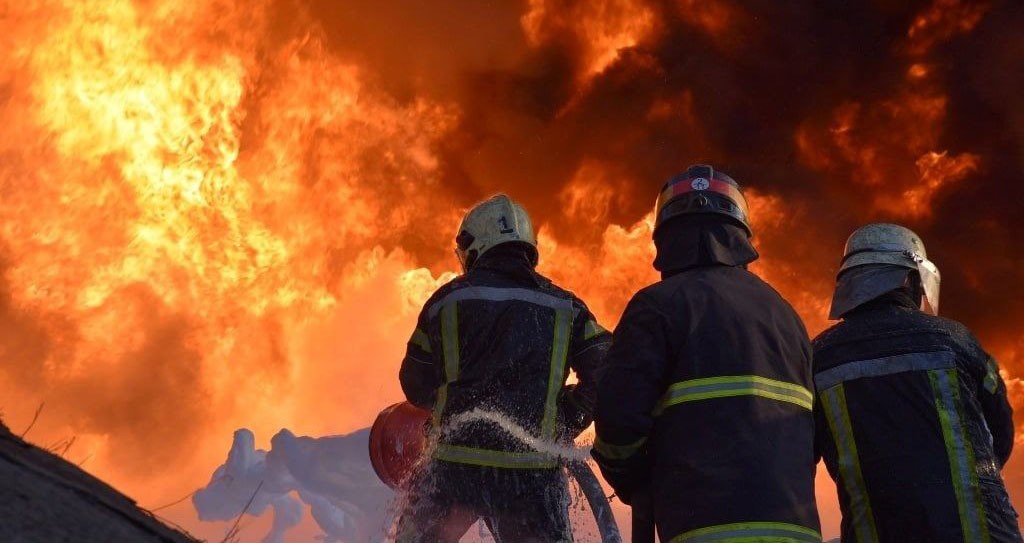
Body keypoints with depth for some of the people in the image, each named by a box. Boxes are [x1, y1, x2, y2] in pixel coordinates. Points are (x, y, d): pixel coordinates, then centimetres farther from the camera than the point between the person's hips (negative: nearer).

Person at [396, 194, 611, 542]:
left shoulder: (447, 300, 4)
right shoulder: (566, 307, 8)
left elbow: (417, 386, 7)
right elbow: (605, 373, -2)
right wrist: (563, 425, 11)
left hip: (452, 467, 0)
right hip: (534, 471, 1)